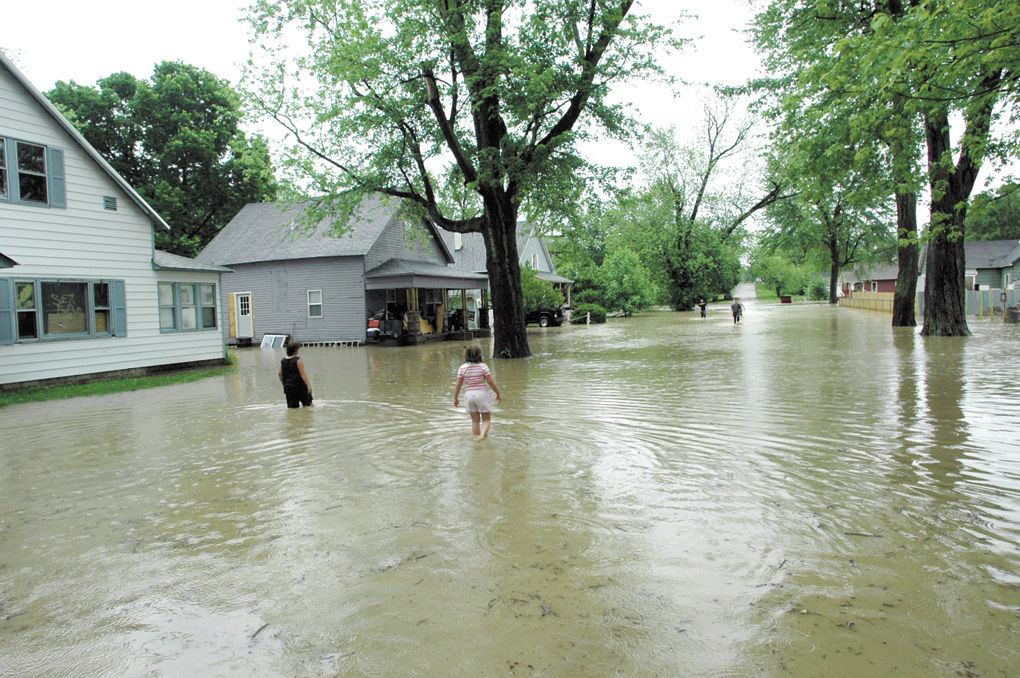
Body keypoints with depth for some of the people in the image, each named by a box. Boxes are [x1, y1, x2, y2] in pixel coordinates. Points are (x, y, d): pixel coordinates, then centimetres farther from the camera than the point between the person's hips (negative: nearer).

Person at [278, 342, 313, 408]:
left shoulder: (282, 361, 7)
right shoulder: (298, 360, -11)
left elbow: (279, 374, 10)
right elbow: (302, 373, -17)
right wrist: (309, 385, -20)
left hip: (288, 387, 5)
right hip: (300, 386, -5)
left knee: (292, 407, 8)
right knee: (308, 404, 6)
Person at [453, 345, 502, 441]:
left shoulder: (462, 368, -1)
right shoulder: (483, 366, -10)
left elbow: (458, 385, 1)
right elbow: (491, 382, -9)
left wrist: (456, 398, 13)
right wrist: (498, 394, 3)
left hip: (469, 394, 3)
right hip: (482, 394, -3)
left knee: (475, 420, 13)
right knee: (486, 420, 5)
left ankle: (477, 437, 16)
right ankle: (482, 435, -19)